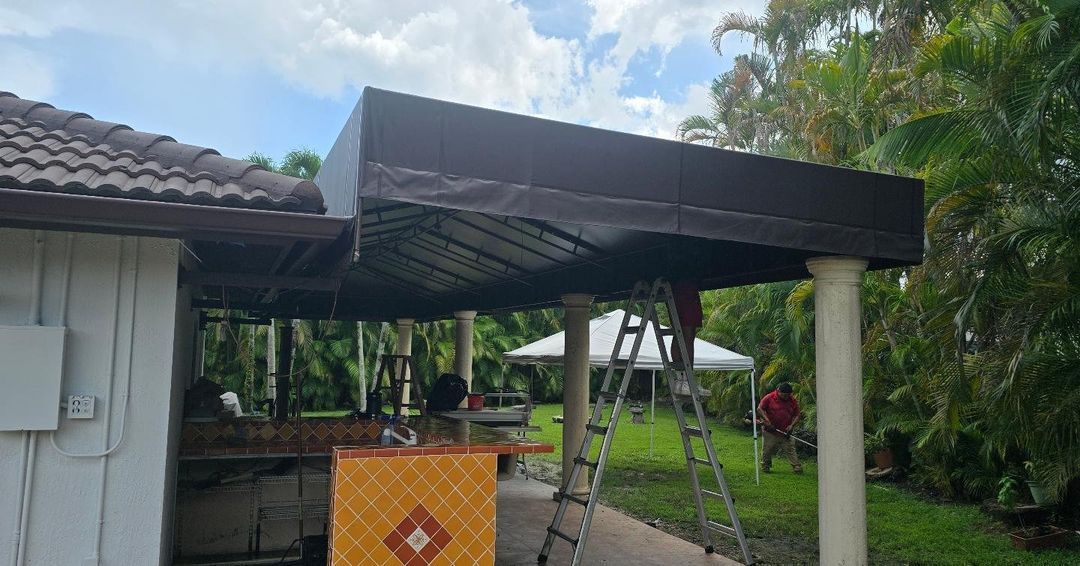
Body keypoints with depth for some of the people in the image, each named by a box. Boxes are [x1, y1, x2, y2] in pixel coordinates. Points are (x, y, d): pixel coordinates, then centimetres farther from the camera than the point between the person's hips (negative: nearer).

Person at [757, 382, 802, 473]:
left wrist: (791, 425, -8)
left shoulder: (792, 400, 1)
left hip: (786, 432, 2)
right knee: (768, 450, 7)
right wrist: (767, 421, -17)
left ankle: (797, 467, -1)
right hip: (771, 432, -2)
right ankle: (765, 467, 24)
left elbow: (796, 415, 7)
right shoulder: (769, 398, -9)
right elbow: (759, 409, -8)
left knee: (791, 450, -2)